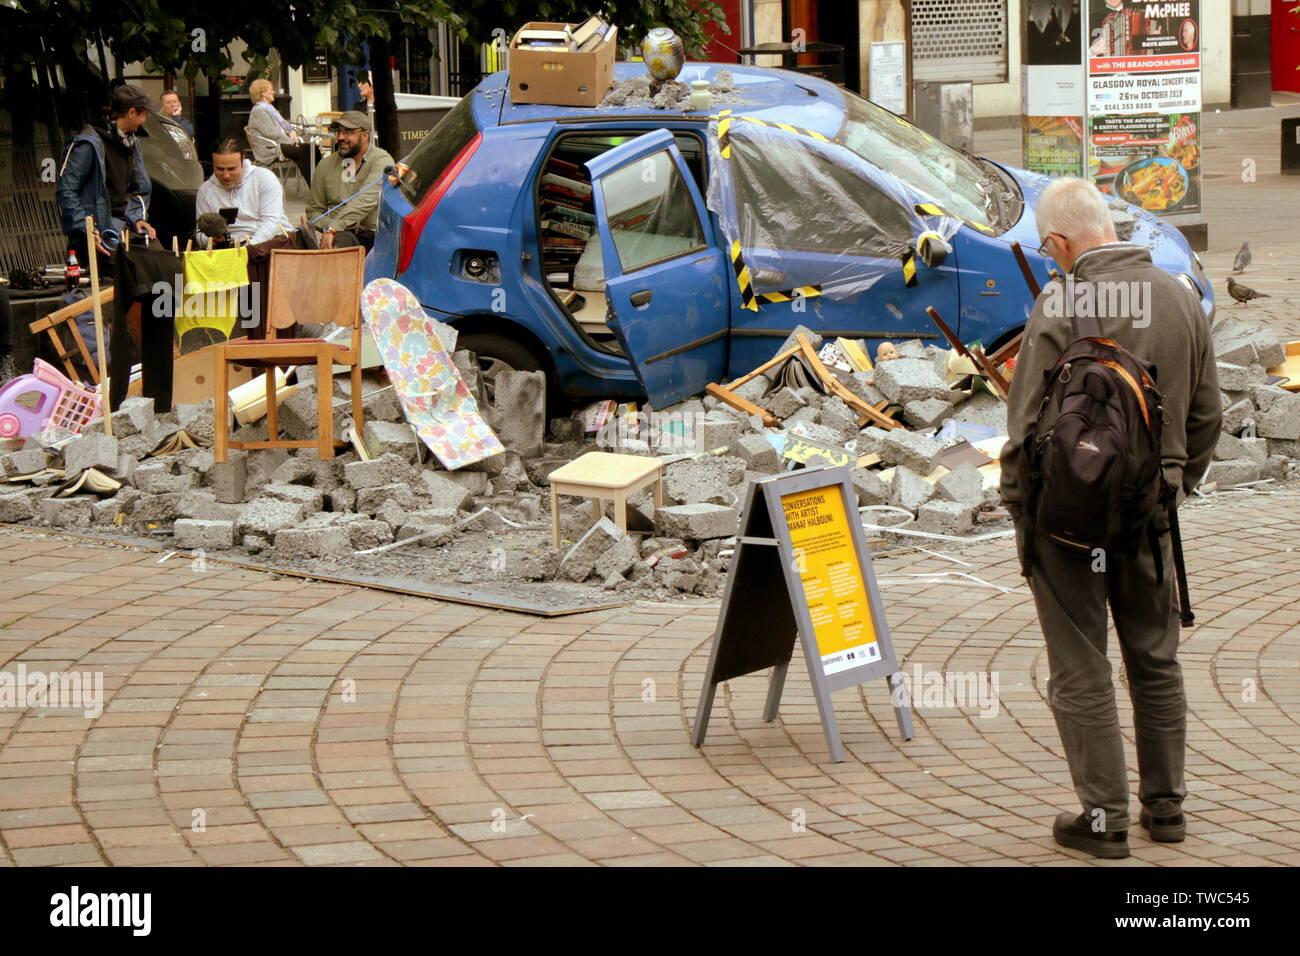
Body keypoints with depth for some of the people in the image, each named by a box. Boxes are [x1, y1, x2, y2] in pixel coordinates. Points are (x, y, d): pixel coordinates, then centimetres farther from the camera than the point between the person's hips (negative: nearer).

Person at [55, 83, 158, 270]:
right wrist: (86, 232, -20)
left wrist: (137, 218, 5)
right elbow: (65, 191, -14)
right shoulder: (90, 144, -11)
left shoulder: (131, 143, 18)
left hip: (123, 226, 8)